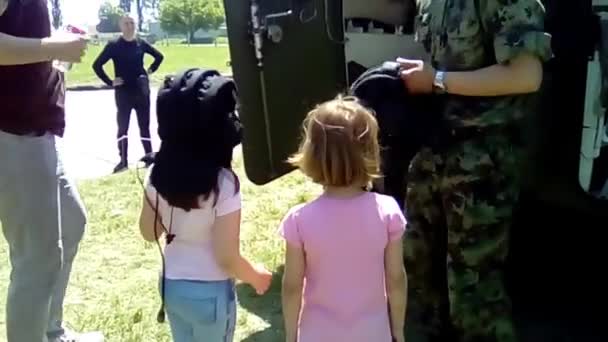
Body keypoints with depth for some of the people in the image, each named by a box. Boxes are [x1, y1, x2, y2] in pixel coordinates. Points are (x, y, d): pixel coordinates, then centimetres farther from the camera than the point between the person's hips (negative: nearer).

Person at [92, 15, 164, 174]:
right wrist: (110, 82, -10)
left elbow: (159, 56, 18)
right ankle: (123, 161, 8)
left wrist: (151, 70, 7)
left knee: (144, 125, 9)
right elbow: (97, 65, -9)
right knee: (122, 126, 1)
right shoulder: (114, 45, -7)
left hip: (141, 89, 3)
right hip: (123, 91, -3)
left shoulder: (141, 43, 2)